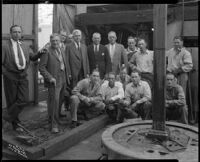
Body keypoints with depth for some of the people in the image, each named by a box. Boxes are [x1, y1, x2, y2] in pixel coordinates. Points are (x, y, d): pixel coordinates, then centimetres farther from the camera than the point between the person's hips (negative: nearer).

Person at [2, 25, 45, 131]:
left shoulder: (24, 46, 12)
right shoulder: (5, 46, -5)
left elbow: (33, 58, 17)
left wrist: (40, 53, -1)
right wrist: (7, 74, -15)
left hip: (23, 76, 4)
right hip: (11, 77, -4)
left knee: (24, 99, -7)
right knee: (12, 101, 6)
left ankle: (10, 116, 12)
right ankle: (15, 124, 21)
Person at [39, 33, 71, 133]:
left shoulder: (62, 50, 14)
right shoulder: (47, 52, -10)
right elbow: (41, 67, -13)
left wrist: (68, 74, 14)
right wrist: (50, 78, -18)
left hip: (63, 80, 7)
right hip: (54, 81, -7)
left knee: (60, 101, 14)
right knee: (54, 101, -8)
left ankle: (56, 118, 32)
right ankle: (53, 124, 1)